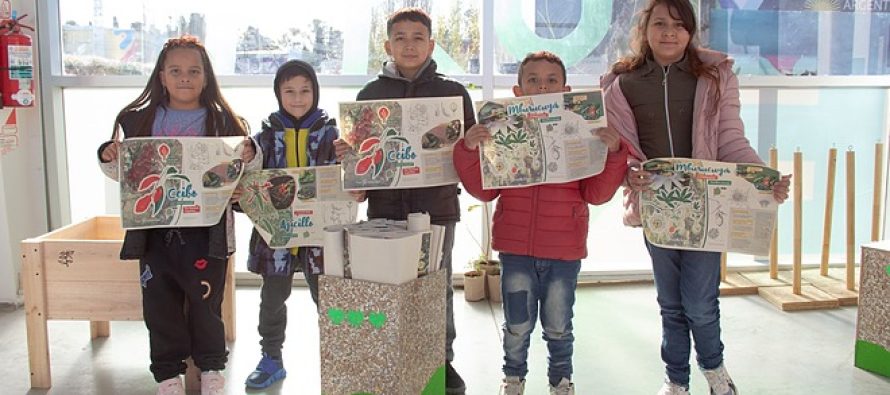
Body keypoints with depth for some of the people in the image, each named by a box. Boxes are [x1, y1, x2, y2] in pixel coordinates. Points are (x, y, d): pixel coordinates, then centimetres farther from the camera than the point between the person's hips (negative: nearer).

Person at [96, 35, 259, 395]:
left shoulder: (223, 121, 1)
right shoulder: (138, 120, 7)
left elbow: (244, 176, 4)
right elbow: (126, 175, 12)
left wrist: (250, 159, -17)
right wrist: (109, 158, -8)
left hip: (205, 231, -2)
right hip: (154, 229, 2)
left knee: (205, 304, 5)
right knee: (160, 305, 10)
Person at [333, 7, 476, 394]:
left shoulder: (453, 92, 5)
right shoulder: (370, 93, 7)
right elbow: (358, 150, 12)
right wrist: (345, 152, -9)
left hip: (436, 204, 0)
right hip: (385, 205, 1)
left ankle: (442, 360, 25)